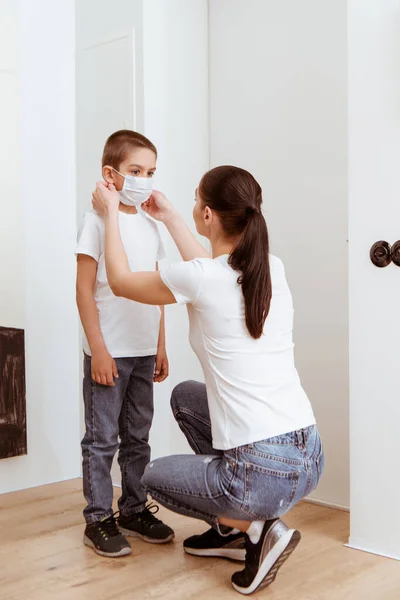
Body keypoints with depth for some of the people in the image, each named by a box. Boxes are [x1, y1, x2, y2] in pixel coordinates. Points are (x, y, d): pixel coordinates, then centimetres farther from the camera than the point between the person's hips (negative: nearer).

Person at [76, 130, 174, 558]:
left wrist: (160, 346, 13)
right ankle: (98, 519, 15)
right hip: (109, 351, -6)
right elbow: (84, 288, -11)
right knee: (103, 438, 3)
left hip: (144, 350, 6)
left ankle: (135, 510, 28)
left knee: (138, 437, 15)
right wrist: (97, 348, -15)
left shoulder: (150, 225, 11)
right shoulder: (98, 220, -8)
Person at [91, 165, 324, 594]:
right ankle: (231, 529, 30)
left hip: (264, 475, -6)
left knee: (154, 477, 25)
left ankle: (255, 528, 6)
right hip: (311, 459, 7)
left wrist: (110, 214, 19)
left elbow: (120, 281, 6)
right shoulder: (272, 269, 4)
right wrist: (169, 218, 32)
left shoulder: (198, 279, -14)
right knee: (186, 396, 29)